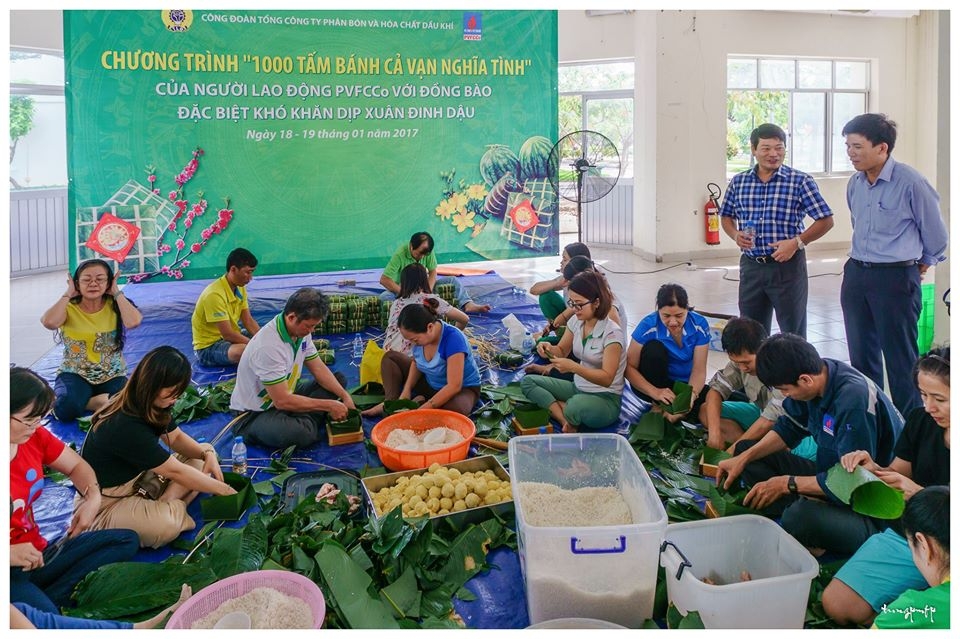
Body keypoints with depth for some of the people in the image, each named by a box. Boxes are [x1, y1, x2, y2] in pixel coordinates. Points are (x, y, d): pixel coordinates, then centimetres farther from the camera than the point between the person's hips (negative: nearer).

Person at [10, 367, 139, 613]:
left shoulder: (34, 436, -2)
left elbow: (76, 466, 15)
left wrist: (93, 499, -4)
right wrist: (9, 554, -29)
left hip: (37, 554, 9)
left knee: (126, 541, 3)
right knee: (45, 616, -36)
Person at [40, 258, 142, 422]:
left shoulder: (114, 306, -3)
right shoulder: (69, 307, -3)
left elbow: (133, 322, -25)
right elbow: (49, 322, -26)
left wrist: (117, 292, -13)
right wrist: (68, 294, -12)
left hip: (112, 376, 2)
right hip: (75, 374, -1)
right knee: (67, 408, -34)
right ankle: (97, 401, -1)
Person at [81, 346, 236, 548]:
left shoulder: (150, 407, -5)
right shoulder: (127, 427, -32)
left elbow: (176, 437, 11)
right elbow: (175, 471, -24)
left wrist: (207, 452, -10)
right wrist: (223, 489, -14)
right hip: (106, 505, -10)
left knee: (201, 460, 0)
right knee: (165, 524, -39)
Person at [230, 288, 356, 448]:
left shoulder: (300, 330, -5)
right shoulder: (269, 346, -32)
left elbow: (318, 368, 6)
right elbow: (282, 401, -29)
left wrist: (345, 397, -7)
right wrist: (328, 405, -23)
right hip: (255, 414, -9)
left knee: (339, 380, 5)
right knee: (301, 433, -38)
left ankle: (304, 421, -9)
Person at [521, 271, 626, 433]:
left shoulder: (612, 333, -20)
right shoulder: (576, 322, -1)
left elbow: (607, 379, -24)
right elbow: (562, 351, 12)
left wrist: (574, 367, -36)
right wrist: (549, 349, -13)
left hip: (605, 399, -7)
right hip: (578, 388, 7)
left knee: (576, 405, -40)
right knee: (527, 382, -5)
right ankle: (566, 422, -19)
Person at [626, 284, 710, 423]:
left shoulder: (699, 325, -16)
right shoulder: (648, 326, -21)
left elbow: (699, 370, -16)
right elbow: (629, 367, -20)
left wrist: (691, 394, -37)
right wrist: (655, 392, -35)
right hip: (655, 385, -1)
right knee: (654, 348, -30)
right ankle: (658, 407, -13)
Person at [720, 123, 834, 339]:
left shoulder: (800, 181, -6)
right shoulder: (738, 182, 4)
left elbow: (826, 220, -4)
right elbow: (726, 216, 17)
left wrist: (797, 242, -16)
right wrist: (735, 235, -4)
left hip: (787, 265, -3)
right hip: (751, 266, 3)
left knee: (793, 334, 6)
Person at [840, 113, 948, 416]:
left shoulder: (910, 182, -14)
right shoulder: (855, 183, 6)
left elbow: (935, 232, -1)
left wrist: (923, 263, 12)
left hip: (896, 279, -6)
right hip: (856, 274, 6)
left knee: (900, 359, 0)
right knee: (861, 355, 13)